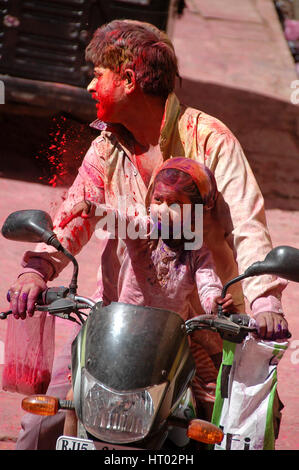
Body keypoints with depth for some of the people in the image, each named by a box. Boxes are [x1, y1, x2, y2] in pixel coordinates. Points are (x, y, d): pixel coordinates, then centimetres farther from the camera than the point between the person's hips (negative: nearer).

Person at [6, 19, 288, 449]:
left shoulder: (210, 139, -8)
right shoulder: (106, 148, 8)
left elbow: (247, 224, -18)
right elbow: (75, 215, -3)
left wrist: (265, 301, -33)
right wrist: (36, 269, -24)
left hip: (203, 314, -4)